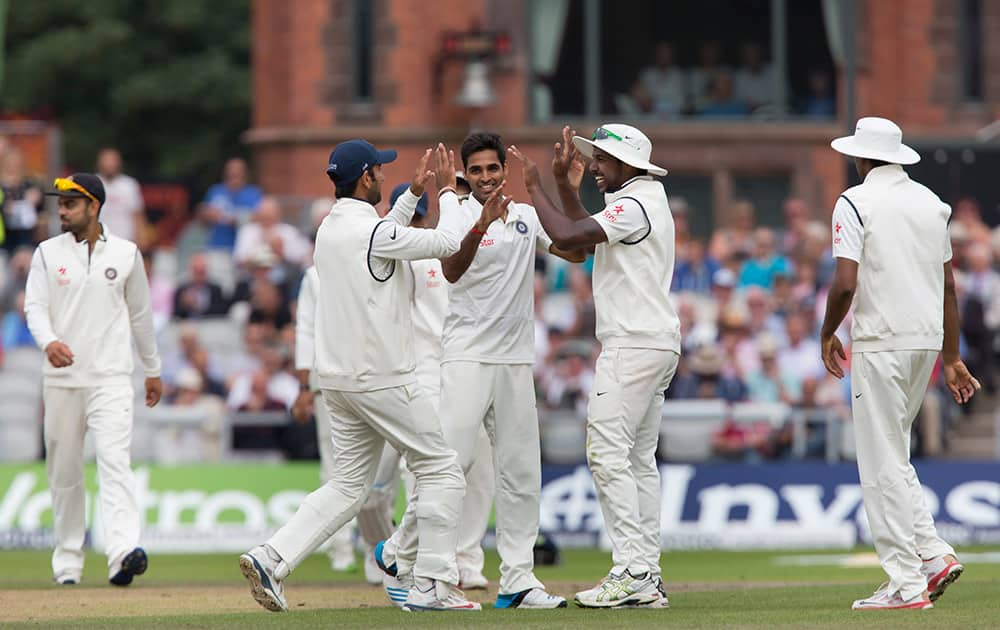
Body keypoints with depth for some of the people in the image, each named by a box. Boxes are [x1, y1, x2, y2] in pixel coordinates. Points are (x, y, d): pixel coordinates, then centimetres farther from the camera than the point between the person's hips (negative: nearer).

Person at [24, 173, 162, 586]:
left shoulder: (126, 254, 6)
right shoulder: (48, 253, 6)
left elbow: (141, 314, 15)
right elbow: (35, 306, -5)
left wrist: (153, 369, 20)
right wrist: (49, 342, -26)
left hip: (111, 378, -2)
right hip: (61, 378, 2)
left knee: (115, 460, -18)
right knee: (64, 471, 6)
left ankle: (122, 552, -32)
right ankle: (68, 561, 18)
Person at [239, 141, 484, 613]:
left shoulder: (330, 229, 11)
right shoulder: (372, 230, -16)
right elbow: (449, 242, -9)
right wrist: (447, 190, 6)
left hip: (337, 379, 8)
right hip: (380, 379, -8)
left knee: (348, 484, 12)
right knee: (440, 469, 3)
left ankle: (271, 559, -3)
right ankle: (431, 586, 0)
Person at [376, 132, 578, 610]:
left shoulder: (526, 217, 12)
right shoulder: (459, 217, -6)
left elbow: (576, 251, 11)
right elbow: (451, 271, -22)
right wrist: (481, 227, -38)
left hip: (516, 360, 6)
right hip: (467, 354, -6)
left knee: (520, 471, 3)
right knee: (453, 459, -15)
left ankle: (517, 580, 5)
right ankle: (399, 551, -1)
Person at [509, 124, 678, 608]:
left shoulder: (634, 204, -14)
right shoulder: (642, 200, 18)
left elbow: (567, 236, -23)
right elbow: (584, 232, 26)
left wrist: (534, 187, -10)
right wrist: (562, 179, 18)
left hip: (633, 346, -11)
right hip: (657, 347, 11)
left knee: (608, 452, -13)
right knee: (639, 458, 10)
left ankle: (631, 573, -18)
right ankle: (648, 578, 8)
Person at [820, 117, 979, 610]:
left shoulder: (855, 202, -8)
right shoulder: (931, 202, 13)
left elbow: (846, 284, -16)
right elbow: (948, 284, 14)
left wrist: (827, 335, 1)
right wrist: (951, 359, 19)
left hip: (881, 343, -7)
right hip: (928, 342, 7)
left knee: (883, 462, -3)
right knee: (891, 454, 19)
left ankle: (907, 584, -6)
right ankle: (934, 555, 6)